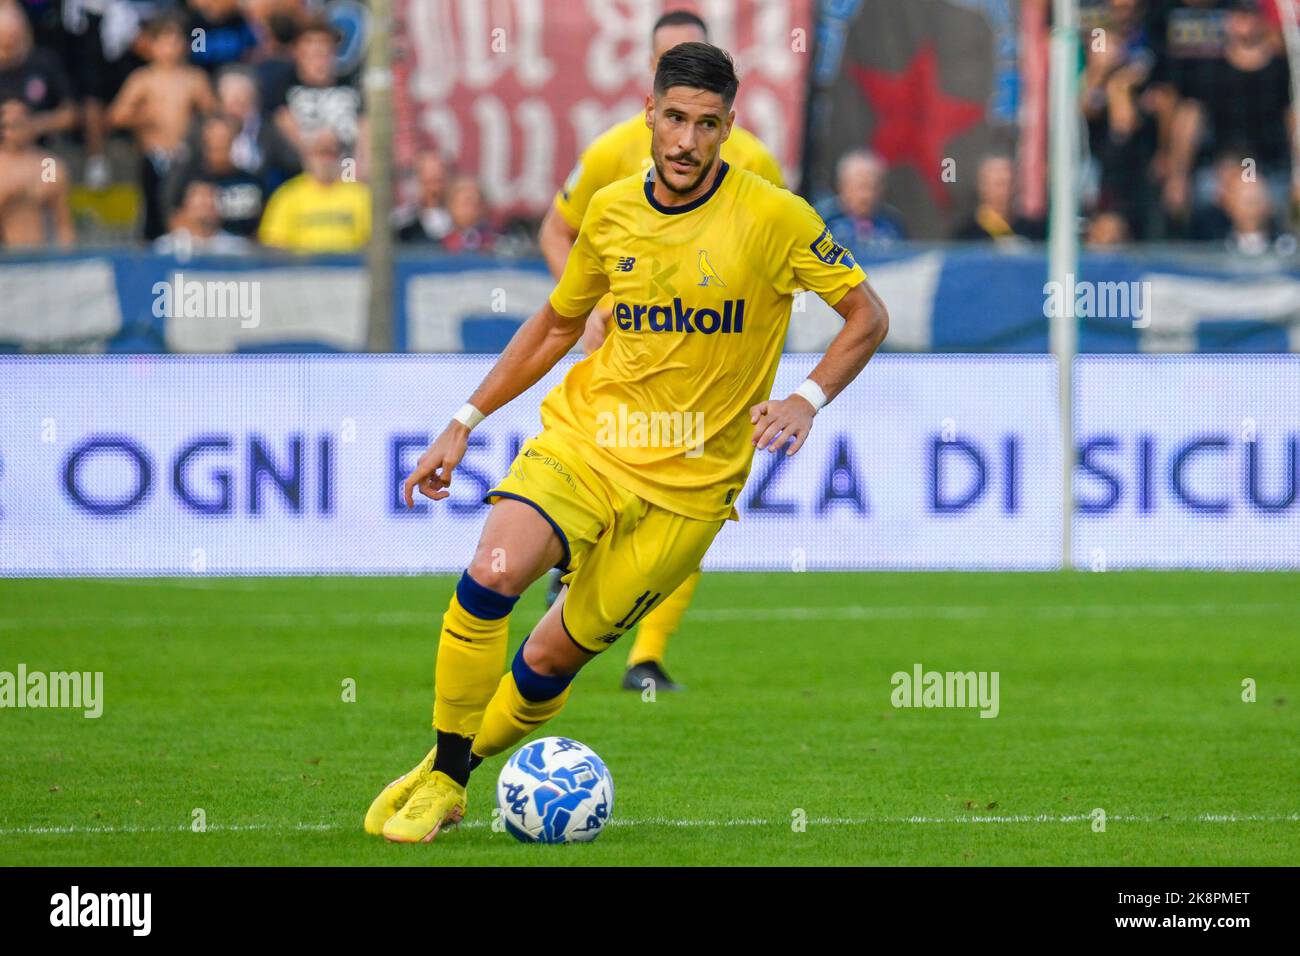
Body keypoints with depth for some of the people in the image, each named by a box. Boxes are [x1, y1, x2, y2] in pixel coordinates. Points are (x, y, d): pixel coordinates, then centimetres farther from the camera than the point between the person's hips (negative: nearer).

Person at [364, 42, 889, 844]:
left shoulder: (773, 218, -8)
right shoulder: (611, 212, 4)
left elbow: (867, 316, 0)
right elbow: (556, 324, 19)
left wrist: (807, 401, -17)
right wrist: (465, 424, 16)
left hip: (690, 479, -2)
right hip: (584, 435, 2)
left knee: (555, 658, -2)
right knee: (491, 577, -23)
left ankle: (454, 773, 24)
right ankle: (439, 781, -9)